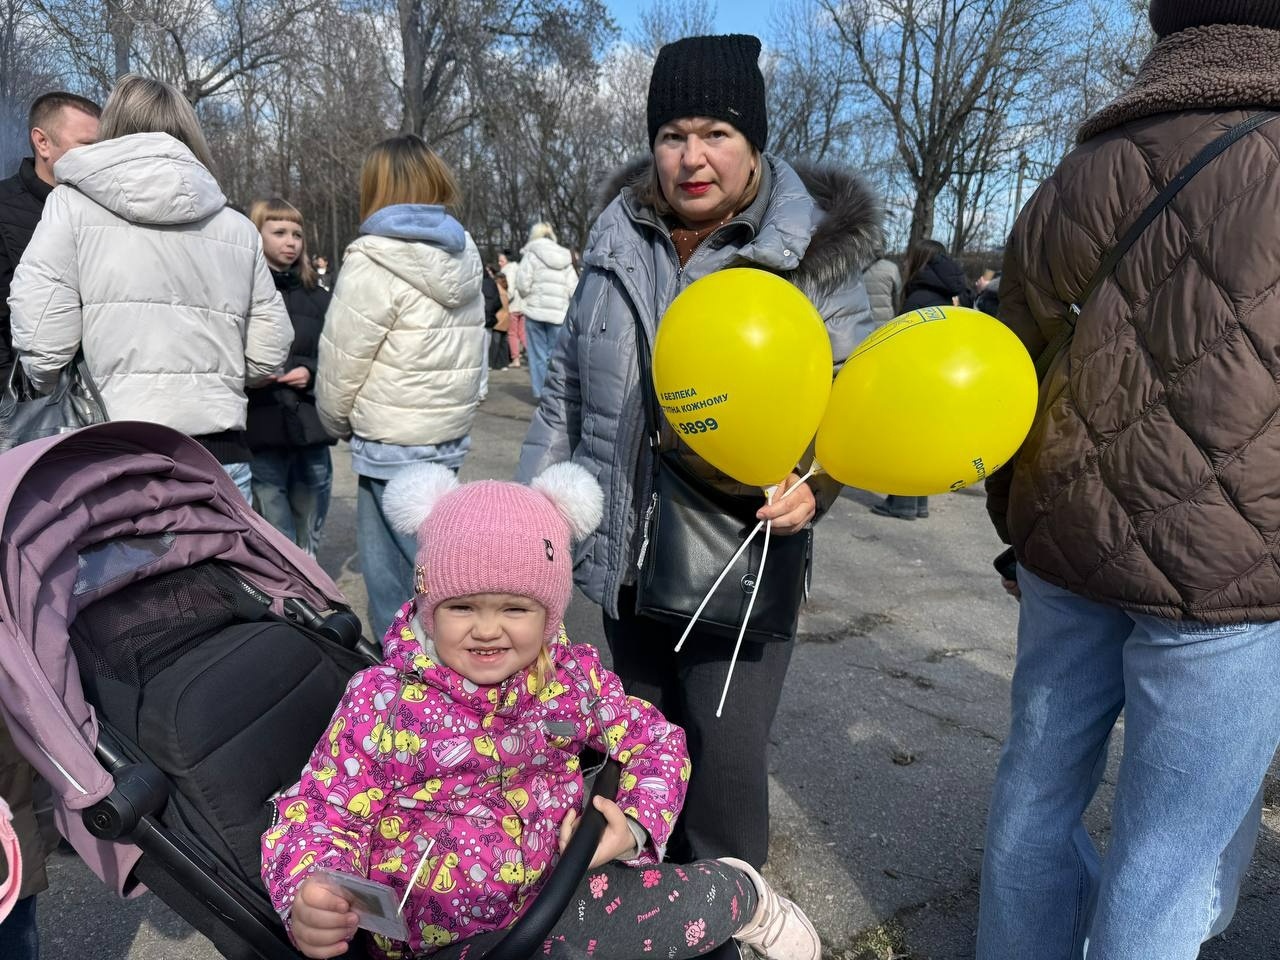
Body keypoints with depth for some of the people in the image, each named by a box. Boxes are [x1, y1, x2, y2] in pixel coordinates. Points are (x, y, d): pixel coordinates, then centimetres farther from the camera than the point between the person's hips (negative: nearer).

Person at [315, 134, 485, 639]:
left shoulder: (374, 261, -13)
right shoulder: (462, 254, 8)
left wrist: (337, 421, 9)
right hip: (450, 433, 7)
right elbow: (465, 354, 8)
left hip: (394, 443, -7)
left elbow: (341, 362, -9)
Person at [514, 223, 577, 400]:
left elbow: (523, 284, -7)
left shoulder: (531, 255, 0)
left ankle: (541, 391, 6)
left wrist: (527, 297, 11)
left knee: (539, 353, 4)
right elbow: (573, 288, 2)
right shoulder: (565, 258, 12)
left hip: (535, 310, -3)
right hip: (560, 312, 3)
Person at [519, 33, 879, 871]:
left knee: (728, 760, 1)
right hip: (628, 550, 5)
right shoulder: (618, 241, 6)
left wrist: (814, 484, -26)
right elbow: (568, 385, 12)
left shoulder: (812, 252, -6)